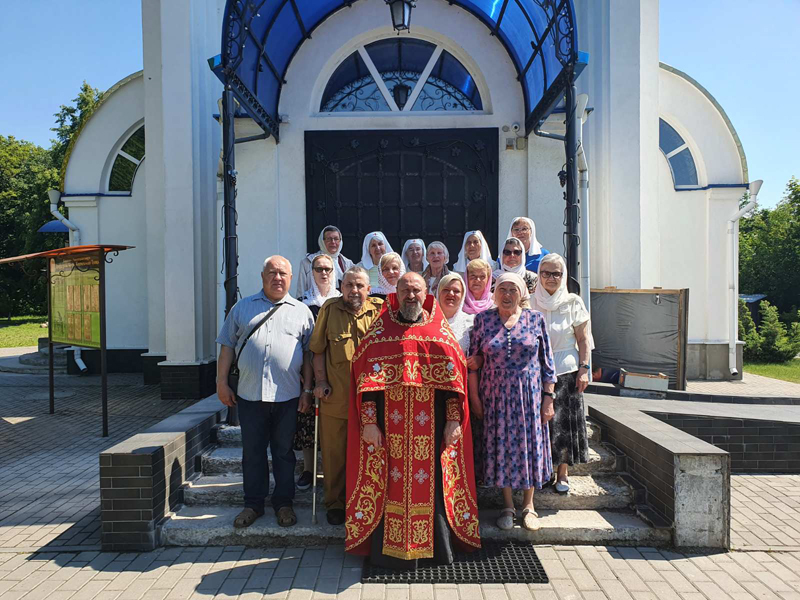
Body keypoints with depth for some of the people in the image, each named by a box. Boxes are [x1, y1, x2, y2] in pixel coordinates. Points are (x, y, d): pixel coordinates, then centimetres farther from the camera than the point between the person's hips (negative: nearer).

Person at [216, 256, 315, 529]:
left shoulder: (302, 311, 7)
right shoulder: (243, 308, 10)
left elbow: (309, 353, 6)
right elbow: (227, 347, 10)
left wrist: (308, 389, 0)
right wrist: (222, 383, 4)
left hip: (287, 396, -1)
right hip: (249, 394, 1)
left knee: (284, 452, 10)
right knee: (252, 452, 10)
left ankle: (284, 503, 24)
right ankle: (253, 504, 25)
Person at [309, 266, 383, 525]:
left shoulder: (379, 310, 3)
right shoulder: (329, 309, 4)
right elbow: (318, 349, 8)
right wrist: (320, 381, 0)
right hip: (335, 396, 0)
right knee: (334, 453, 9)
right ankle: (335, 503, 26)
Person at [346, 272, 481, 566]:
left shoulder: (441, 332, 8)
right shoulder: (380, 332, 3)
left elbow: (455, 375, 4)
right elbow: (365, 377, -3)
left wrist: (454, 420, -2)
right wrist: (369, 422, -10)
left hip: (432, 426, 2)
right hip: (391, 425, -1)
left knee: (434, 484, 8)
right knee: (390, 484, 4)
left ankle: (438, 547, 26)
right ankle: (389, 549, 20)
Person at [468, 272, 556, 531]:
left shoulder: (535, 318, 1)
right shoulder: (483, 319, 0)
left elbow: (547, 361, 2)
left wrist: (548, 397, -2)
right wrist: (474, 397, -1)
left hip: (529, 395, 0)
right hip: (496, 397, 0)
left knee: (529, 445, 7)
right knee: (501, 446, 6)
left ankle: (528, 504, 25)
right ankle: (508, 505, 23)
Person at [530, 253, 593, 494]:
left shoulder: (573, 302, 1)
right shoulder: (531, 303, 4)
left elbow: (584, 339, 1)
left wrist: (584, 369, -7)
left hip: (567, 370, -1)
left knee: (565, 423, 3)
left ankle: (562, 474, 17)